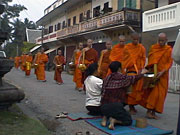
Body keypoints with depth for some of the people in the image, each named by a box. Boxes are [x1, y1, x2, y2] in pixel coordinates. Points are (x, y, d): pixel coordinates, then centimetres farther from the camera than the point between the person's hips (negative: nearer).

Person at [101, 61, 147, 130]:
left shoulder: (107, 79, 9)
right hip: (116, 105, -4)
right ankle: (114, 120, -11)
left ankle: (105, 117, 6)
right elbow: (135, 78, 16)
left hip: (104, 106, 5)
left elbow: (103, 91, 14)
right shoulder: (124, 78, 1)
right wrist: (142, 73, 36)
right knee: (128, 120, 14)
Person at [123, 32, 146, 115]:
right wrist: (125, 68, -6)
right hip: (130, 70, -2)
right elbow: (125, 59, 5)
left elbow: (143, 59, 6)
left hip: (138, 71, 3)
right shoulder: (127, 47, 4)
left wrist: (140, 69, -7)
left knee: (137, 88, 3)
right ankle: (131, 107, -4)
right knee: (131, 88, -10)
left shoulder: (141, 48, 8)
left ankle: (132, 105, 17)